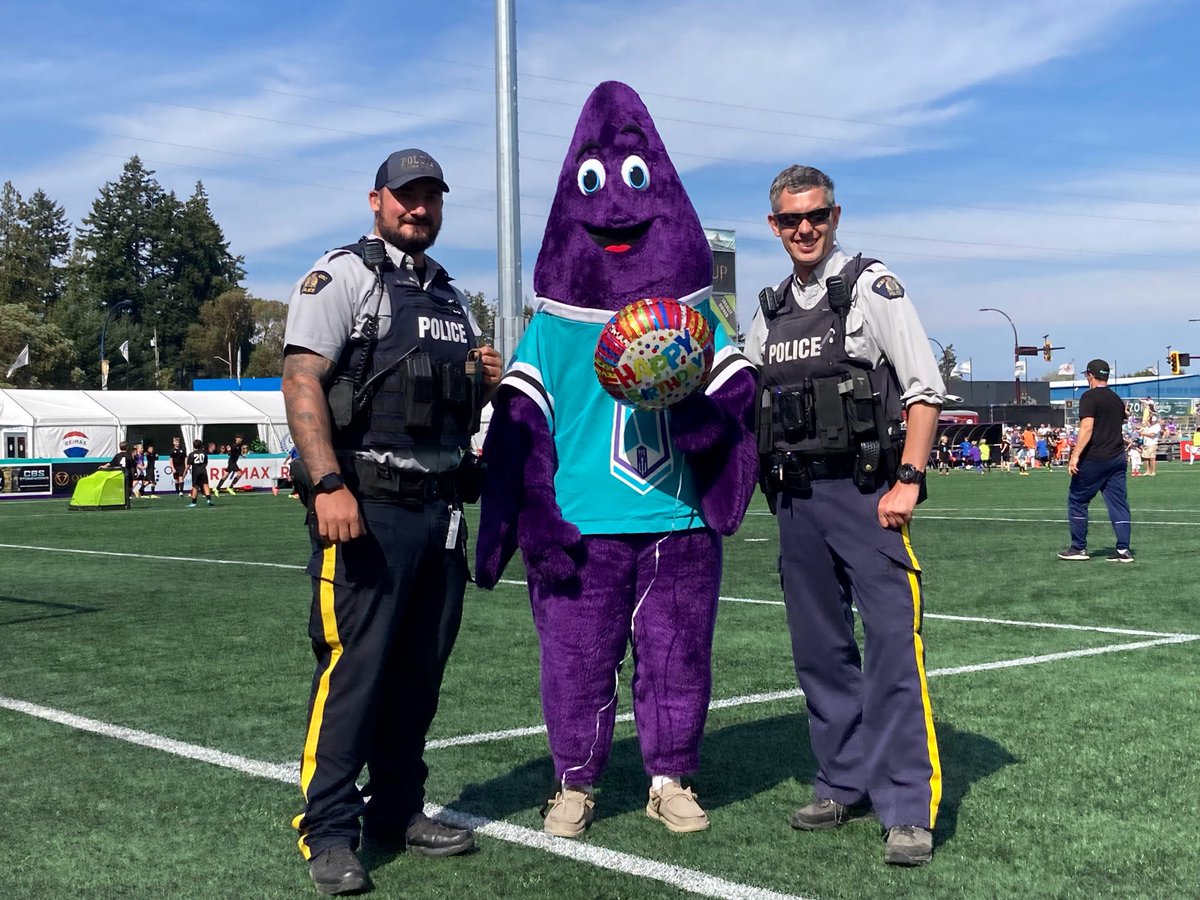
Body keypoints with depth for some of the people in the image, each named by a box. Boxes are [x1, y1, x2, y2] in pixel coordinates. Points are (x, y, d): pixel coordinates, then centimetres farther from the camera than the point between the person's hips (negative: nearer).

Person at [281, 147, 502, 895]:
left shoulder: (453, 298, 21)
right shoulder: (343, 275, -2)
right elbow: (302, 382, -13)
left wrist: (485, 384, 5)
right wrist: (328, 484, -24)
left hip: (440, 505, 7)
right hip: (365, 504, -7)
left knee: (421, 669, 11)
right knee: (353, 665, -9)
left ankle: (398, 810, 24)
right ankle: (329, 832, 0)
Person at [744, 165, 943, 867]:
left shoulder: (872, 285, -1)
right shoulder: (769, 312, 15)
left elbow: (926, 388, -6)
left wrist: (907, 481, -13)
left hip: (866, 491, -6)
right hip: (796, 498, 6)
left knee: (894, 644, -11)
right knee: (821, 649, 10)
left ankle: (909, 809, -8)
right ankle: (845, 784, 22)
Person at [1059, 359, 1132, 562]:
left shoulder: (1089, 397, -10)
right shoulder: (1117, 399, 15)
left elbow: (1087, 427, -20)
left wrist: (1075, 455, -23)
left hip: (1094, 459, -7)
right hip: (1117, 458, 7)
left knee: (1077, 500, 5)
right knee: (1119, 503, 6)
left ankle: (1079, 548, 8)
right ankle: (1123, 550, 2)